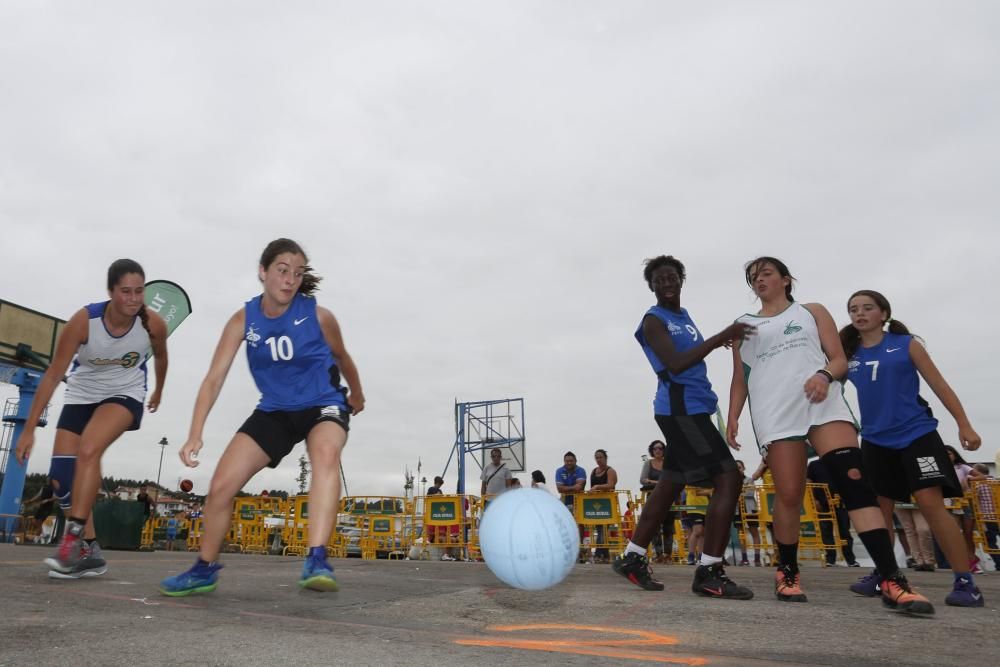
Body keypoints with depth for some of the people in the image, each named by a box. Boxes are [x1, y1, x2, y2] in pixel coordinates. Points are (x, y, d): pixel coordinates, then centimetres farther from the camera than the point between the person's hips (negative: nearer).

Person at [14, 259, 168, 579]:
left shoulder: (153, 324, -21)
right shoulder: (83, 321, -26)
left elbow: (160, 356, 3)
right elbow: (53, 376, -21)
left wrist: (159, 391, 19)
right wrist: (29, 429, -20)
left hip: (125, 394, -2)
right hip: (81, 395, 2)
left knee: (88, 451, -28)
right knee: (61, 475, -4)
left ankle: (74, 541, -21)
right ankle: (90, 552, 5)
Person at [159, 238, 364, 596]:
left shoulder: (318, 316, -16)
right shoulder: (243, 320, -11)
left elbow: (341, 358, 3)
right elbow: (214, 379, -13)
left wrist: (356, 395, 20)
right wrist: (195, 434, -24)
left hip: (323, 405, -3)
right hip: (275, 410, 3)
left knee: (326, 455, -38)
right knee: (220, 486, -2)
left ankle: (316, 562, -41)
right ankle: (205, 569, 23)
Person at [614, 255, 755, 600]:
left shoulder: (685, 317, 21)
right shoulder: (654, 320, -7)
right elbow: (675, 364, -20)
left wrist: (723, 341, 9)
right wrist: (720, 338, -22)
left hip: (690, 409, 9)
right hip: (680, 409, -9)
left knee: (670, 484, 10)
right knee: (728, 478, -13)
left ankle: (632, 558, 18)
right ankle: (709, 572, -10)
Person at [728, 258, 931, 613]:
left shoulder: (812, 311, 20)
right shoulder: (743, 326, 21)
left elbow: (840, 360, 11)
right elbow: (739, 380, 20)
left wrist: (824, 375, -12)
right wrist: (733, 417, 6)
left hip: (823, 403, 0)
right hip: (774, 413, 0)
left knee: (855, 480, -16)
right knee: (788, 494, -5)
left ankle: (892, 581, -17)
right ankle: (787, 572, 14)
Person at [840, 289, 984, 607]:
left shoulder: (906, 344, 0)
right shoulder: (849, 355, 6)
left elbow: (939, 384, 2)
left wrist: (964, 425, -2)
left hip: (916, 434, -3)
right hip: (876, 441, 4)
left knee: (931, 503, -13)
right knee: (880, 509, 9)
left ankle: (965, 582, -5)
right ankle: (882, 574, 21)